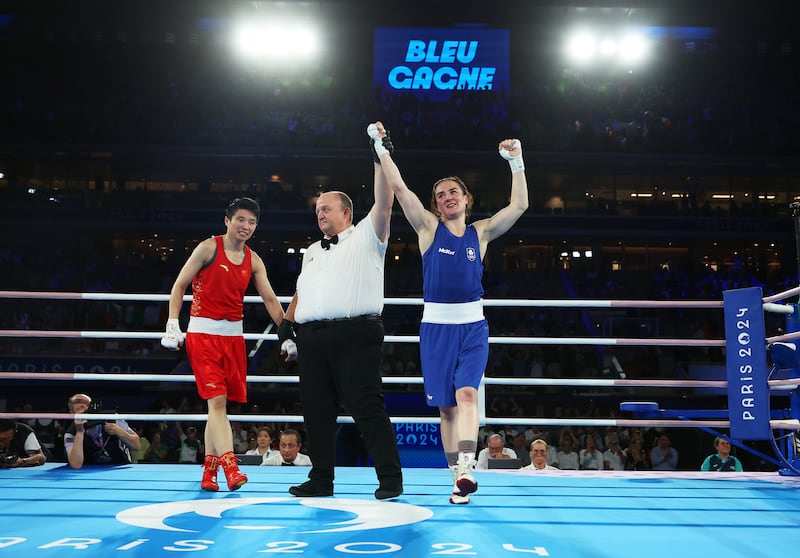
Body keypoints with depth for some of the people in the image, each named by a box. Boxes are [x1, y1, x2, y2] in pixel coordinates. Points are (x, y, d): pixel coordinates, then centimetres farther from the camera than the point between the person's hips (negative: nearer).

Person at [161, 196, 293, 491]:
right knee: (217, 400, -13)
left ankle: (209, 470, 17)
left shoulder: (253, 261, 8)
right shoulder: (208, 247, -5)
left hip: (233, 334, 5)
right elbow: (179, 285, -4)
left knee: (219, 403, 8)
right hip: (203, 331, -5)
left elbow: (270, 299, 8)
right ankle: (230, 467, -18)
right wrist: (172, 325, -13)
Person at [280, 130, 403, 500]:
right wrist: (287, 321, 14)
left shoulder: (366, 237, 7)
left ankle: (390, 479, -2)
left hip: (354, 334, -7)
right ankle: (321, 480, 17)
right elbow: (301, 292, 28)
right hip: (312, 337, 7)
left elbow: (384, 204, -7)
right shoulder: (312, 252, 26)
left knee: (367, 407, -8)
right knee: (316, 410, 8)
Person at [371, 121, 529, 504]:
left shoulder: (481, 232, 9)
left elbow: (519, 205, 1)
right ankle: (457, 479, 11)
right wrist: (380, 146, -7)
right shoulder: (428, 227, 5)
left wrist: (516, 162, -4)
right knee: (446, 405, 3)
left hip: (472, 326, 0)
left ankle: (465, 468, -27)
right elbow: (398, 187, -3)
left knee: (467, 393, -17)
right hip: (436, 325, 0)